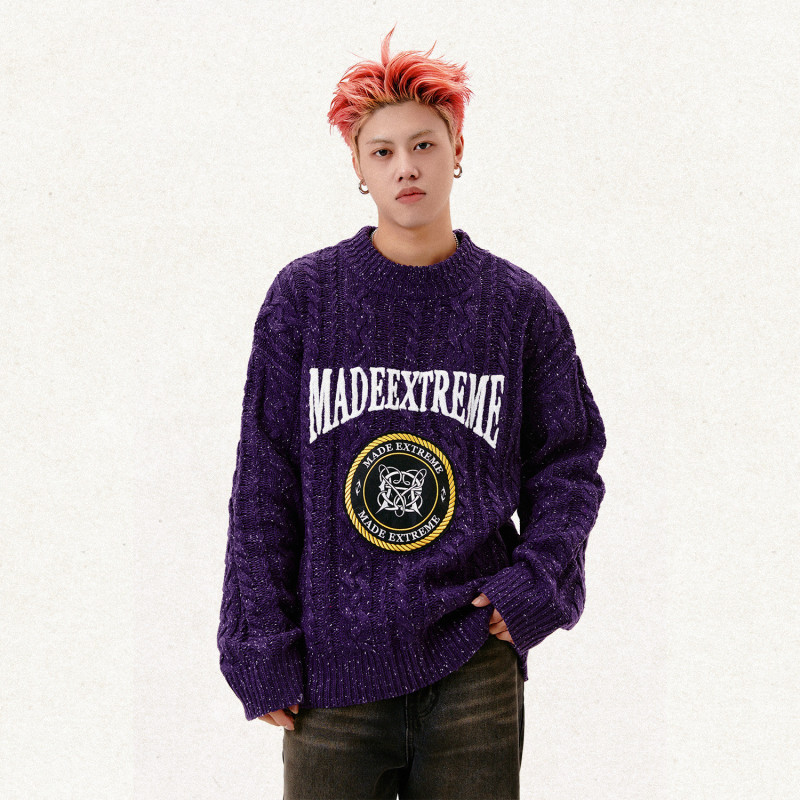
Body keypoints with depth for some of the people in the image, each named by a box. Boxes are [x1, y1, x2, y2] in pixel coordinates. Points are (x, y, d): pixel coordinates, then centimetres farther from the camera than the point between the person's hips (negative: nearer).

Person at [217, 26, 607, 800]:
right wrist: (261, 646, -1)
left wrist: (536, 581, -5)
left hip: (476, 666, 1)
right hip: (333, 660, 0)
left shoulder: (518, 304, 3)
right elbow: (264, 482, 3)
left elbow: (569, 461, 11)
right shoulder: (304, 294, 1)